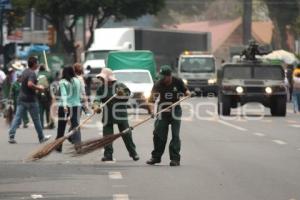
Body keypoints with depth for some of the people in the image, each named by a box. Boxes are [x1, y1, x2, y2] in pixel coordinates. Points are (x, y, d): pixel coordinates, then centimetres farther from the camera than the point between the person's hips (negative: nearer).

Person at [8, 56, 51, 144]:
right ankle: (41, 138, 19)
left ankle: (11, 136, -12)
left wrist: (36, 86, 18)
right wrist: (38, 88, -17)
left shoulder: (24, 72, 11)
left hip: (21, 99, 7)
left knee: (17, 117, 0)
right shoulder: (32, 73, -16)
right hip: (30, 99, -7)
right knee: (36, 119, 7)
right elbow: (30, 84, -32)